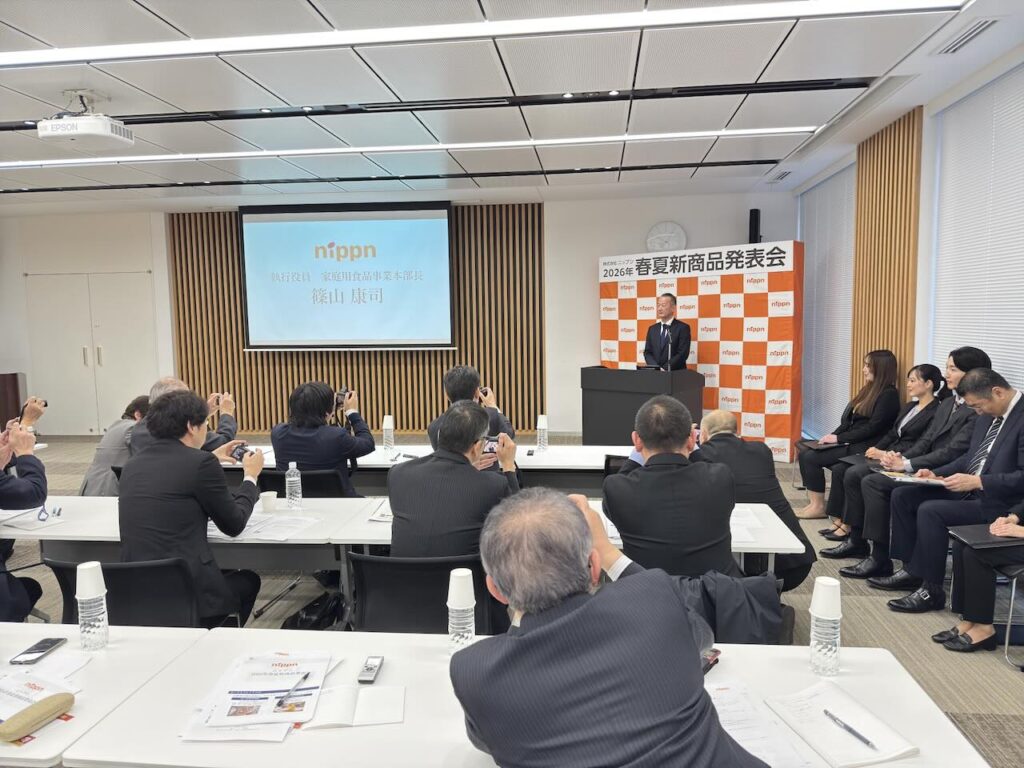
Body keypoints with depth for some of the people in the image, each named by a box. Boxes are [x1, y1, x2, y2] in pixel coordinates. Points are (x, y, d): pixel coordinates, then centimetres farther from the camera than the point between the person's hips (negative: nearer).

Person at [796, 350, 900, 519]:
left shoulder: (889, 395, -10)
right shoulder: (869, 390, 18)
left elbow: (873, 427, -17)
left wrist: (839, 438, -16)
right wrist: (832, 435, 0)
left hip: (863, 448, -9)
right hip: (849, 443, 9)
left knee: (811, 458, -20)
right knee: (804, 453, -9)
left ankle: (819, 507, -7)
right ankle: (814, 503, -9)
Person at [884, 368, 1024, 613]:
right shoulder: (988, 416, 9)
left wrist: (978, 481, -25)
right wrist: (937, 474, 3)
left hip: (998, 501, -9)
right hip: (968, 489, 9)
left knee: (930, 510, -27)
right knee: (902, 495, 0)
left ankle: (931, 590, -12)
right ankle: (912, 569, 7)